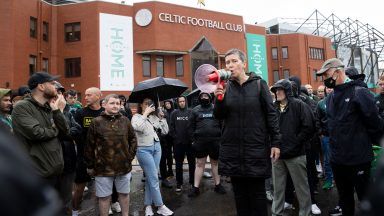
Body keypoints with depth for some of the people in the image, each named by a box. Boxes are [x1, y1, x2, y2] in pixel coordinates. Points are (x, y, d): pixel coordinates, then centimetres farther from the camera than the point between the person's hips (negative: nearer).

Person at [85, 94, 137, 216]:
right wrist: (90, 165, -2)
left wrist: (130, 156, 2)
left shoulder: (125, 121, 3)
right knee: (104, 197, 11)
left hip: (124, 166, 3)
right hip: (103, 167, -3)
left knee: (124, 193, 18)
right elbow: (89, 146, -4)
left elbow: (133, 139, 10)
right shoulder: (96, 122, -7)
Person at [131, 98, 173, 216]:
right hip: (144, 149, -5)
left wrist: (162, 117, -2)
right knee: (154, 179, -4)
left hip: (157, 147, 5)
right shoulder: (136, 117, -4)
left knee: (150, 178, 11)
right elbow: (138, 127, -27)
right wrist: (145, 113, -20)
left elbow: (165, 131, 6)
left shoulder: (154, 117, 10)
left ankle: (148, 205, 22)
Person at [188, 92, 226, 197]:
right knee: (199, 164, 6)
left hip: (215, 141, 0)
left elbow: (222, 124, 0)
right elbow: (191, 126, 4)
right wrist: (193, 140, -2)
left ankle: (217, 185, 26)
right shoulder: (195, 110, 5)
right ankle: (195, 187, 12)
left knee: (215, 163, 13)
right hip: (200, 141, 0)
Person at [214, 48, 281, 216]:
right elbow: (218, 116, 1)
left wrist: (275, 142, -6)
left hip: (256, 148, -2)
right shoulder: (226, 86, 5)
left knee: (257, 193, 7)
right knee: (239, 193, 12)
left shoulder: (259, 84, -2)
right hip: (232, 149, 3)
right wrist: (219, 98, -17)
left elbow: (271, 114, -2)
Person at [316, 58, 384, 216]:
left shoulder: (359, 93, -14)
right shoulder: (330, 98, 9)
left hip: (358, 159, -7)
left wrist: (366, 143, -3)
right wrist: (336, 141, 10)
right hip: (337, 159, 7)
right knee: (344, 198, 20)